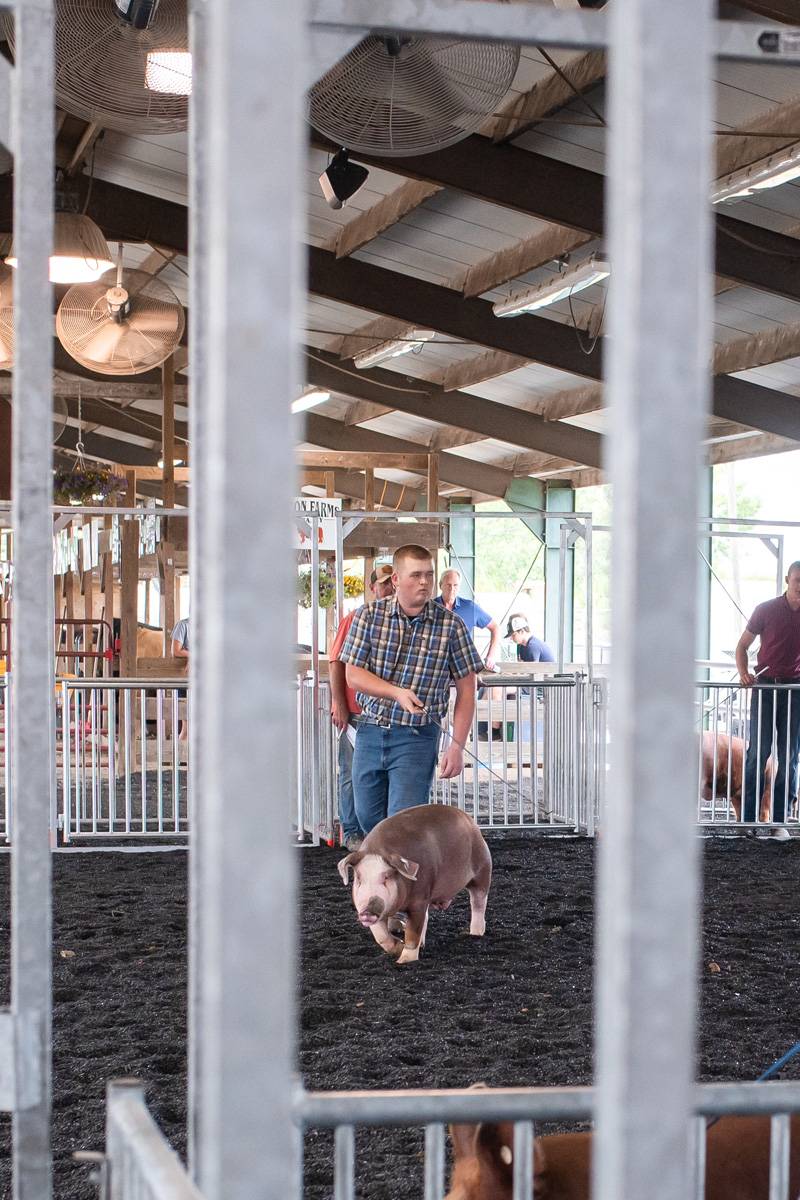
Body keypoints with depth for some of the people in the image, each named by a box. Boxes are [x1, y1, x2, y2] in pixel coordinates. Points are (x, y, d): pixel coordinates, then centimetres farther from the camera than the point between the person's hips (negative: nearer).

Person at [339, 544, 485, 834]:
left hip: (417, 736, -3)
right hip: (370, 731, 3)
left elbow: (466, 690, -2)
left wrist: (457, 745, -8)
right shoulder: (369, 616, -2)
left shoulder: (451, 624, -6)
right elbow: (353, 674, -5)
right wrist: (398, 693, -21)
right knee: (368, 819, 15)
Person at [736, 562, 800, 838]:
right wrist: (743, 673, -10)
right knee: (758, 752, -5)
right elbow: (743, 645, 7)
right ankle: (747, 818, -1)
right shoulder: (767, 610, 0)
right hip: (765, 687, -2)